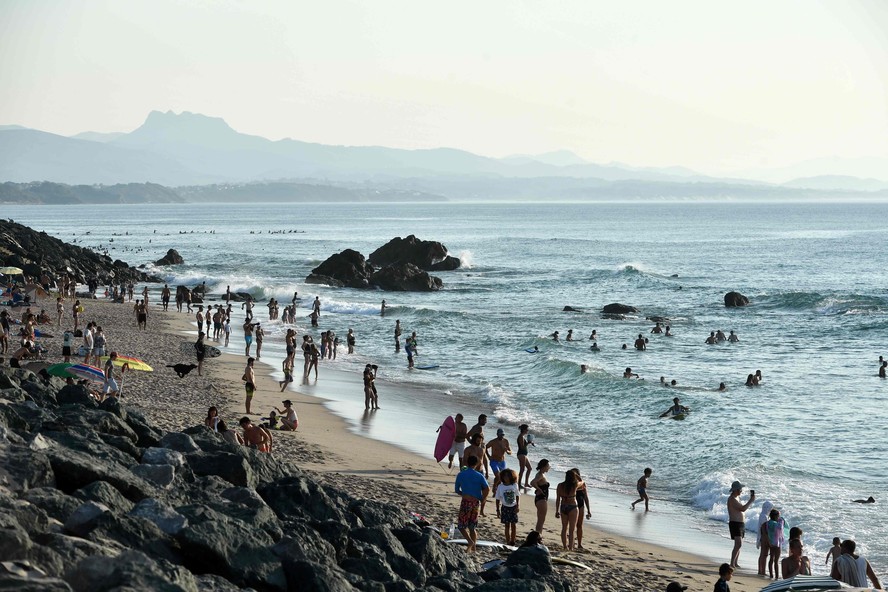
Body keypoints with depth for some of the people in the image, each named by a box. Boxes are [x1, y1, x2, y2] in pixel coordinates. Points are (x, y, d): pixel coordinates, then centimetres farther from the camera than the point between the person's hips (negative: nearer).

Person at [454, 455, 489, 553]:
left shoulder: (460, 475, 4)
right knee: (472, 527, 14)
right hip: (476, 503, 3)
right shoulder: (479, 476, 6)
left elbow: (456, 490, 10)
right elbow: (487, 489, -4)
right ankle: (473, 548, 11)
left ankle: (470, 541, -19)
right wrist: (482, 504, 2)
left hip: (466, 502, -3)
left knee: (461, 525, 4)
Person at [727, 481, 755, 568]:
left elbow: (743, 507, 31)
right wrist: (751, 500, -15)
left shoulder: (737, 498, 16)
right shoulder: (732, 499, -17)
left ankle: (736, 563, 21)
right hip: (735, 524, -10)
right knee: (738, 544, -18)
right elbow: (743, 509, -24)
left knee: (738, 544, 14)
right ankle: (732, 564, -19)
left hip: (741, 524, 10)